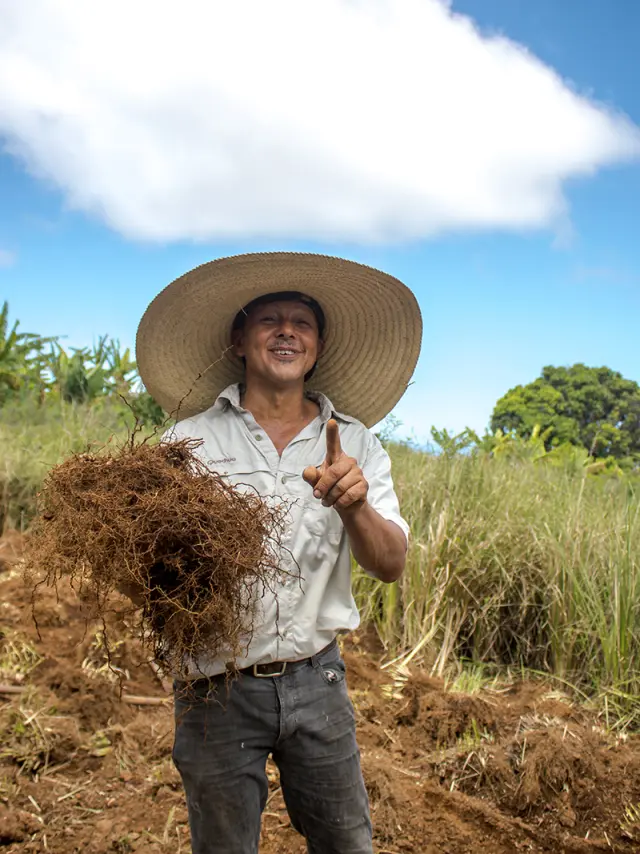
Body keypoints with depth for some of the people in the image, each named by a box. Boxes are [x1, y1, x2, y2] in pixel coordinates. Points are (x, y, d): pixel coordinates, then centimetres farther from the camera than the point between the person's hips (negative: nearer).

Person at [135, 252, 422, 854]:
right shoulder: (191, 439, -6)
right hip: (217, 686, -2)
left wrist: (353, 506, -27)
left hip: (316, 678, 2)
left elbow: (390, 565, -6)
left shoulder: (353, 444, 0)